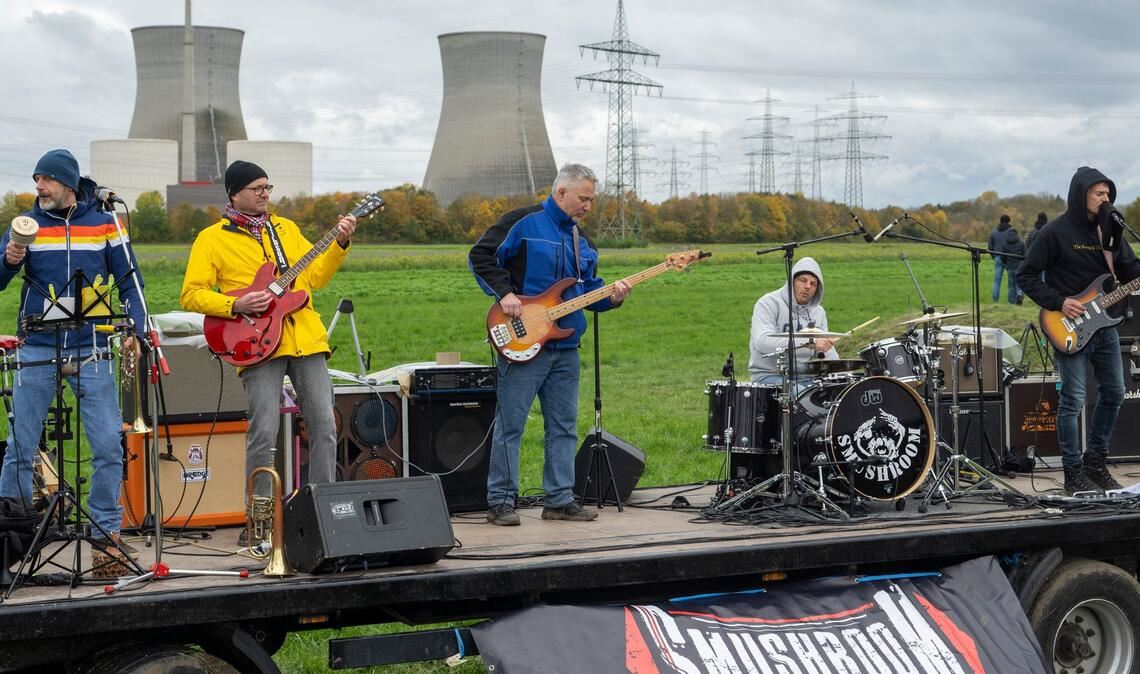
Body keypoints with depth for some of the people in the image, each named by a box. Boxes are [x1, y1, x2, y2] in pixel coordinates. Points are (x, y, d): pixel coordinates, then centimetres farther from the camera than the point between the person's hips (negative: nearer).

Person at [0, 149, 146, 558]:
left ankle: (106, 529, 10)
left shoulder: (103, 223, 4)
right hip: (37, 350, 0)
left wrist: (135, 329, -6)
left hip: (90, 350, 0)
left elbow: (129, 281, 8)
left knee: (109, 444, -3)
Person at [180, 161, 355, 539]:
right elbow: (191, 295, 0)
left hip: (306, 337, 5)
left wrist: (340, 244, 2)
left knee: (324, 425, 0)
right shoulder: (212, 239, 4)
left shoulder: (286, 228, 19)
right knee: (264, 433, -12)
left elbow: (315, 276, 15)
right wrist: (236, 305, -14)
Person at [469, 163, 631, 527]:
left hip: (565, 347, 7)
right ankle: (500, 502, 2)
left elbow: (588, 290, 19)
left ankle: (560, 499, 16)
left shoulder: (582, 242, 17)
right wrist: (504, 293, -16)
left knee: (563, 427, 9)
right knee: (510, 424, -3)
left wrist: (610, 297, -1)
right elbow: (480, 255, -8)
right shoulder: (523, 222, -6)